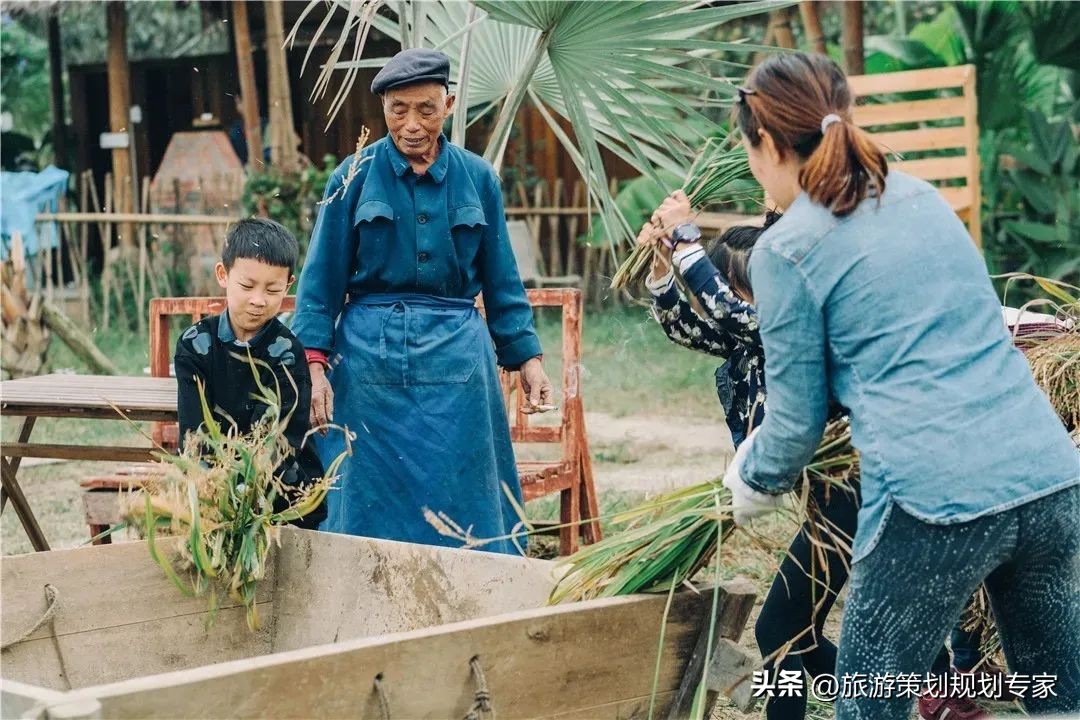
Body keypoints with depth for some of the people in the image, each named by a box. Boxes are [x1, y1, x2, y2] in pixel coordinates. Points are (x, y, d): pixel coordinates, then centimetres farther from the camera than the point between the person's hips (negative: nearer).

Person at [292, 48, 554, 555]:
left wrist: (527, 358, 6)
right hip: (371, 357, -1)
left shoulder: (478, 179, 5)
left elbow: (501, 280, 11)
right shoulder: (355, 177, 0)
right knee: (373, 509, 3)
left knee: (464, 508, 4)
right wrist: (314, 365, -9)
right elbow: (322, 279, 0)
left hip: (457, 356, 1)